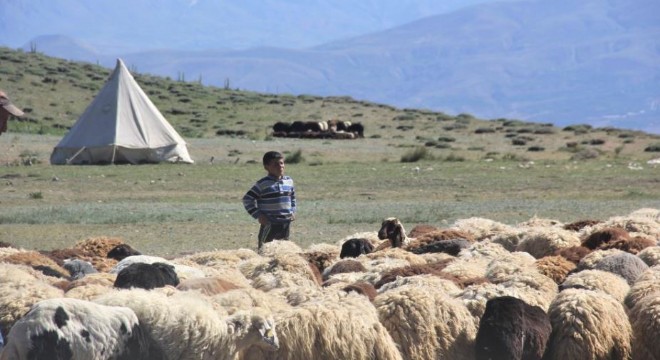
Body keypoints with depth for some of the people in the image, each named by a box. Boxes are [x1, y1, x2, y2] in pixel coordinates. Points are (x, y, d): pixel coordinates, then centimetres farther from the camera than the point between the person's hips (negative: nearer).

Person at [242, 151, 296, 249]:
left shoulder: (289, 181, 8)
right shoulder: (263, 184, -10)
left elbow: (292, 197, 26)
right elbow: (247, 199, -8)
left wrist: (292, 211, 12)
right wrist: (258, 214, -12)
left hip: (286, 222, 6)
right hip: (269, 223, -6)